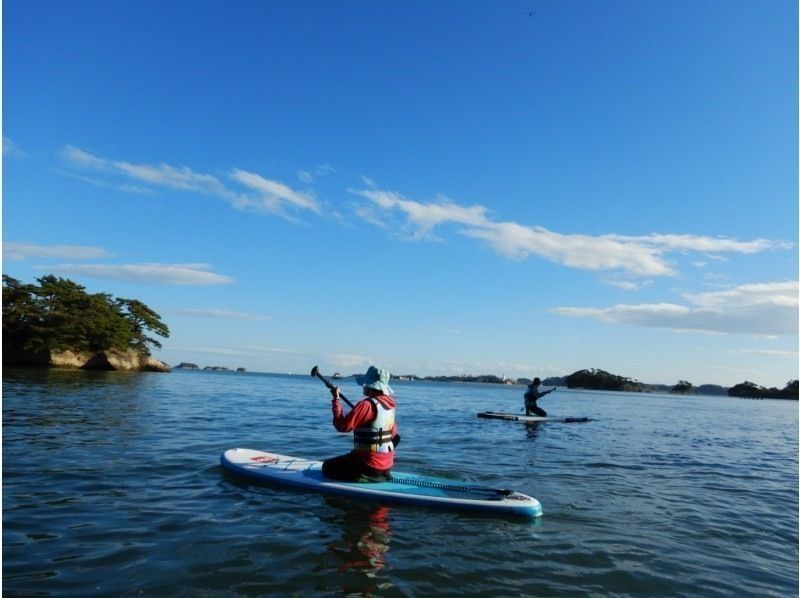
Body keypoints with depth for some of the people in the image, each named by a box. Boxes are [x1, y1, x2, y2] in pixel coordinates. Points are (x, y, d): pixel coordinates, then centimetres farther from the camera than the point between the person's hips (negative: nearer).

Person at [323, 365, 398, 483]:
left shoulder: (367, 404, -21)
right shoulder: (389, 404, 5)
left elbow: (343, 426, -23)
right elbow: (393, 434, 16)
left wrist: (336, 400, -17)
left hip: (370, 464, -9)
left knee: (327, 467, 2)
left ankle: (369, 477, -6)